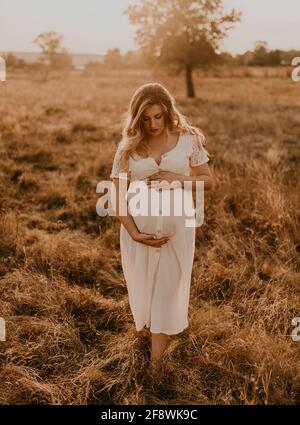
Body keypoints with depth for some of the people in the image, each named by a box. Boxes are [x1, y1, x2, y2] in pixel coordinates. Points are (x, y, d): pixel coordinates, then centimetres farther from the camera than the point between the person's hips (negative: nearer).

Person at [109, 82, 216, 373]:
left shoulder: (188, 140, -4)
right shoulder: (128, 147, -5)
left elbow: (209, 182, 1)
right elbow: (118, 196, -5)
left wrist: (178, 180, -17)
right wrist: (134, 232, -15)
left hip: (176, 226, -1)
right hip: (139, 228, 1)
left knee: (168, 287, 6)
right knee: (143, 284, 16)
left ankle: (156, 357, 22)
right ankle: (150, 325, 47)